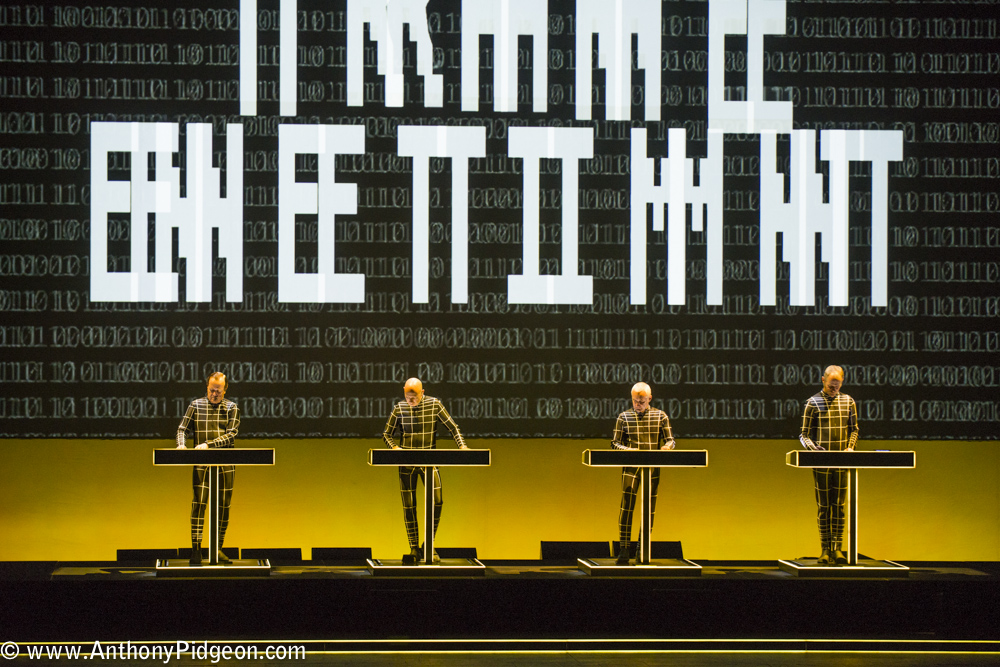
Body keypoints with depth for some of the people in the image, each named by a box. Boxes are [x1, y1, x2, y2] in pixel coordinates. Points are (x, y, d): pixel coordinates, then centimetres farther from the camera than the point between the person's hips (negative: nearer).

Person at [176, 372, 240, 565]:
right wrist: (181, 444, -15)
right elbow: (183, 428, 6)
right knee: (199, 503, -10)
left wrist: (208, 445, -19)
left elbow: (231, 434, -7)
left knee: (223, 506, 5)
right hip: (202, 463, -1)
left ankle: (218, 548, 14)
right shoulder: (196, 405, 6)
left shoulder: (232, 408, 5)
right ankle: (196, 548, -10)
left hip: (225, 463, 1)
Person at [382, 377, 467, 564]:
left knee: (436, 502, -9)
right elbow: (387, 433, 6)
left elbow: (452, 427, -1)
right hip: (407, 463, 1)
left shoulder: (434, 404, -4)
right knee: (409, 506, 1)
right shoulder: (399, 408, -1)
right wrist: (395, 447, -14)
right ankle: (414, 549, 9)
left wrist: (462, 445, -16)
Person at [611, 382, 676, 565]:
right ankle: (624, 550, -9)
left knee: (649, 508, 4)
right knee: (627, 505, -11)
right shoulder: (624, 417, 6)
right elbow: (615, 443, 7)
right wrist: (628, 450, -13)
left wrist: (667, 446, -15)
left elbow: (671, 440, 9)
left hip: (653, 467, 1)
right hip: (631, 466, -1)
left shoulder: (660, 416, 7)